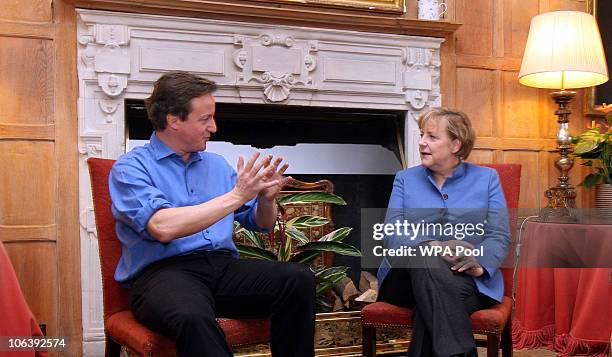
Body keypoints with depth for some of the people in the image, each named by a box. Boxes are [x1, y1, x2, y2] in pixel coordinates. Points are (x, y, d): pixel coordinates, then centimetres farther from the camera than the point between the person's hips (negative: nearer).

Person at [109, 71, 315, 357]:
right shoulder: (131, 168, 0)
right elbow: (162, 227, -18)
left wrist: (266, 199, -3)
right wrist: (236, 196, -15)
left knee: (299, 279, -21)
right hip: (163, 271, -5)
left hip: (222, 266, 6)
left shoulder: (216, 164, 19)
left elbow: (261, 224, 21)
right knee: (193, 318, -40)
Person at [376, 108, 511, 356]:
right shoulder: (405, 179, 15)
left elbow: (500, 236, 2)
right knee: (425, 260, -36)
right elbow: (392, 234, 0)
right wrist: (433, 247, -21)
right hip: (408, 276, 1)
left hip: (468, 282, -1)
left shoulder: (486, 178, 13)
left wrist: (480, 265, -20)